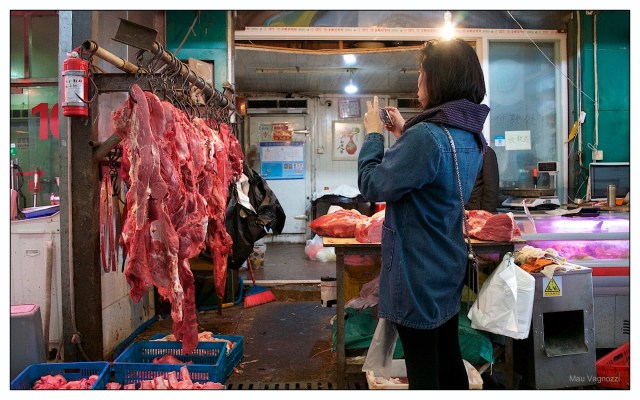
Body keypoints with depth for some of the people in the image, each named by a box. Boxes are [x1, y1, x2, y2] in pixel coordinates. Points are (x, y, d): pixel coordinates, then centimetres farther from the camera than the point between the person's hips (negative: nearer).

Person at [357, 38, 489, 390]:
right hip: (449, 268, 9)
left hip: (417, 275, -9)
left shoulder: (426, 136, -26)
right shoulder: (470, 134, 4)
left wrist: (373, 134, -4)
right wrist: (404, 134, 13)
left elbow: (372, 186, -17)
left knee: (423, 369, 8)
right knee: (449, 357, 22)